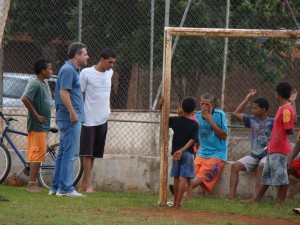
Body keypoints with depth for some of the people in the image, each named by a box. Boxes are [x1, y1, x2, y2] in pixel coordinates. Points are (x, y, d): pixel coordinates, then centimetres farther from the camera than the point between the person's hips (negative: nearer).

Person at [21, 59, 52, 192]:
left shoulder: (42, 85, 15)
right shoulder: (36, 85, -15)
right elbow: (25, 99, -28)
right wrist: (36, 115, -22)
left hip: (42, 126, 9)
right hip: (37, 126, -9)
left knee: (38, 155, 10)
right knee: (37, 155, -9)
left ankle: (33, 184, 12)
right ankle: (32, 184, -8)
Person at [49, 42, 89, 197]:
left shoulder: (72, 70, 19)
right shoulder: (68, 70, -13)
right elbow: (64, 92, -21)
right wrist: (72, 113, -22)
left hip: (67, 118, 11)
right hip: (70, 118, -11)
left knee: (63, 153, 12)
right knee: (70, 153, -9)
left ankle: (56, 187, 15)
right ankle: (65, 188, -10)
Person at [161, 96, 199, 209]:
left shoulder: (175, 120, 0)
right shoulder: (194, 124, -8)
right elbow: (192, 140, -16)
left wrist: (162, 107, 6)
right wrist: (182, 150, -18)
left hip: (175, 152, 4)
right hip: (188, 153, -4)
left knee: (176, 178, 13)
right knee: (184, 178, -6)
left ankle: (176, 202, 20)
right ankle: (178, 204, -12)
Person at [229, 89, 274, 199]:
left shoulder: (272, 122, -5)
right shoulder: (252, 120, 11)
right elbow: (237, 113, 21)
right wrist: (247, 98, 16)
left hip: (267, 155, -6)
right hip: (254, 155, 6)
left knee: (261, 166, -37)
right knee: (235, 166, -15)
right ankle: (231, 196, -23)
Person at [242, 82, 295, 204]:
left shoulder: (286, 110, -16)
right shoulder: (282, 108, 14)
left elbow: (290, 130, -19)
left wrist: (280, 135, -1)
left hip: (279, 150, -10)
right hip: (273, 148, 10)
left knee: (281, 176, -4)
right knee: (267, 175, 14)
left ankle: (280, 202, 0)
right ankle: (256, 199, 20)